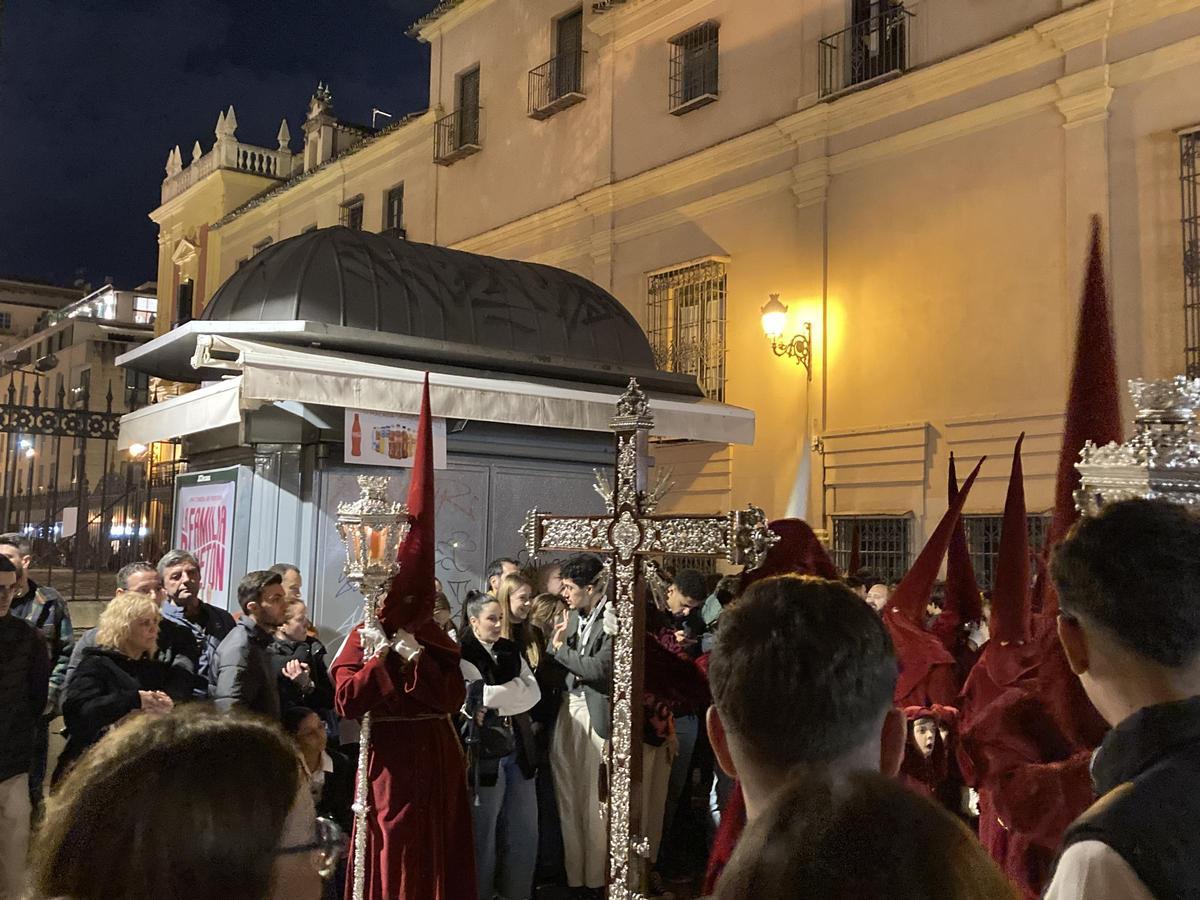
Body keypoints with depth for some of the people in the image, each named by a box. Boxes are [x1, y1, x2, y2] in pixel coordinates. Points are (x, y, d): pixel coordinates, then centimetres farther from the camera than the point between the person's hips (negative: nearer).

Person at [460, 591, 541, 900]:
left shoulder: (512, 650, 11)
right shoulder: (462, 654, -6)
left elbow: (534, 692, -1)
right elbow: (477, 697, -17)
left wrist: (494, 703, -12)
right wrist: (514, 693, -10)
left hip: (519, 750, 6)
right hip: (485, 754, -6)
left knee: (524, 834, 11)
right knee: (484, 835, 6)